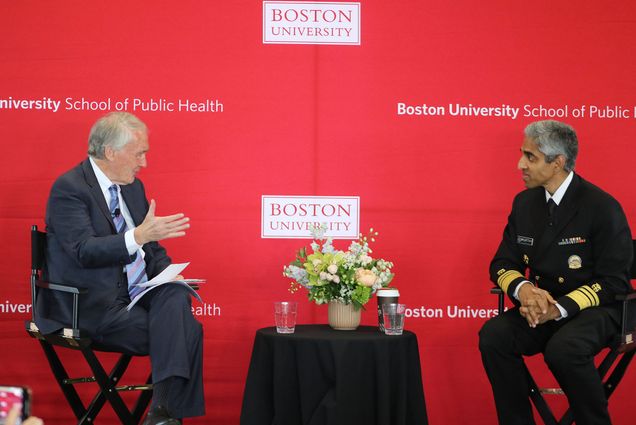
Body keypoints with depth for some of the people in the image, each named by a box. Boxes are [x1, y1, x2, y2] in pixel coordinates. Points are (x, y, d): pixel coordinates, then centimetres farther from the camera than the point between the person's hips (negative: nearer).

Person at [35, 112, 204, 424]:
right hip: (93, 308, -6)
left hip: (139, 293, 6)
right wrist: (139, 236, -32)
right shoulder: (68, 188, -9)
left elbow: (152, 247, 21)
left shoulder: (133, 186, 15)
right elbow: (85, 252, -21)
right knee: (187, 331, -23)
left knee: (175, 296, -28)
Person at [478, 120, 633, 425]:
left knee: (563, 348, -35)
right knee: (493, 336, -23)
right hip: (543, 306, 5)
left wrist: (560, 308, -25)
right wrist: (523, 288, -16)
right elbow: (502, 264, 9)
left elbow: (614, 281, -13)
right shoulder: (525, 203, 7)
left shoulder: (602, 207, -11)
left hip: (595, 309, -5)